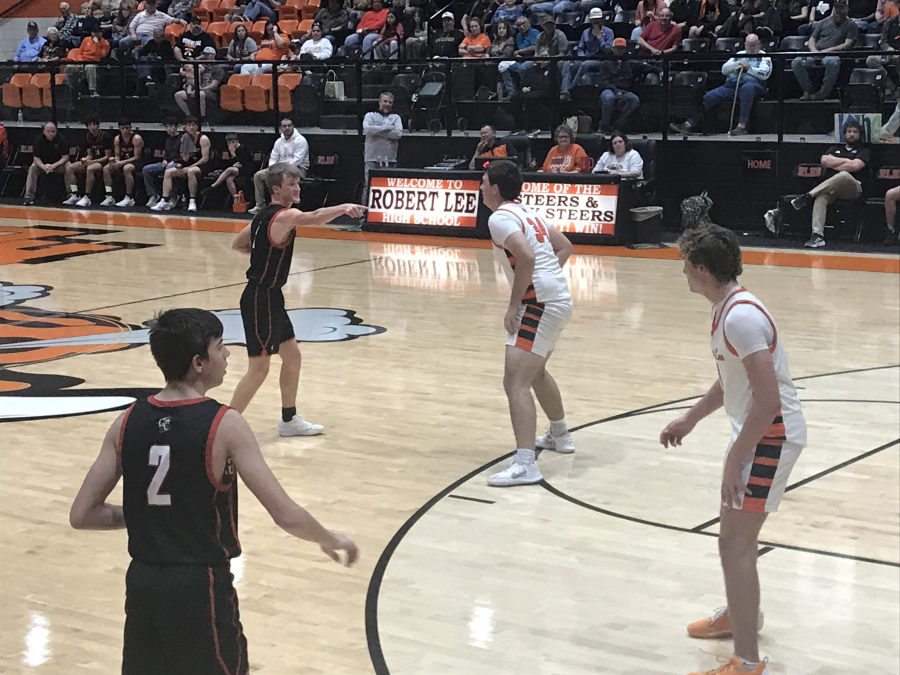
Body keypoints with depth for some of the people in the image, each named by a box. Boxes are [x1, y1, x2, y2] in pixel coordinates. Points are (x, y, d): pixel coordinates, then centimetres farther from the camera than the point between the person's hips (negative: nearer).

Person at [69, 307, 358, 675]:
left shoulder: (127, 422, 0)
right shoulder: (224, 425, -14)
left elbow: (81, 515, 1)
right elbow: (287, 516, -15)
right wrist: (332, 540, 3)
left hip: (142, 585, 5)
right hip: (201, 588, -5)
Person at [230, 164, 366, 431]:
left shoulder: (265, 215, 11)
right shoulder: (284, 216, -18)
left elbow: (238, 244, 20)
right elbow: (313, 217, -39)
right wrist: (343, 207, -53)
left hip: (270, 297, 10)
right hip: (261, 300, -10)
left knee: (292, 356, 18)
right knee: (259, 369, -5)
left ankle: (289, 420, 29)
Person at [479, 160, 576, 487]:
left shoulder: (500, 217, -12)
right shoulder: (526, 212, 17)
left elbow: (526, 257, -27)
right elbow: (564, 246, 24)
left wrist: (514, 305, -20)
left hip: (541, 303, -10)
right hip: (558, 297, 10)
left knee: (515, 382, -15)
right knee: (535, 371, 30)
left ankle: (525, 464, -23)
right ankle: (560, 435, 46)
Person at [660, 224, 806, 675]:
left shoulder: (740, 317, -24)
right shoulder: (727, 309, 9)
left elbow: (767, 399, -27)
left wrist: (734, 460, -24)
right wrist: (689, 420, 26)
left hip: (770, 435, -11)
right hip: (757, 430, 11)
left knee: (735, 544, -10)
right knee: (735, 528, 26)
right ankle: (740, 614, 48)